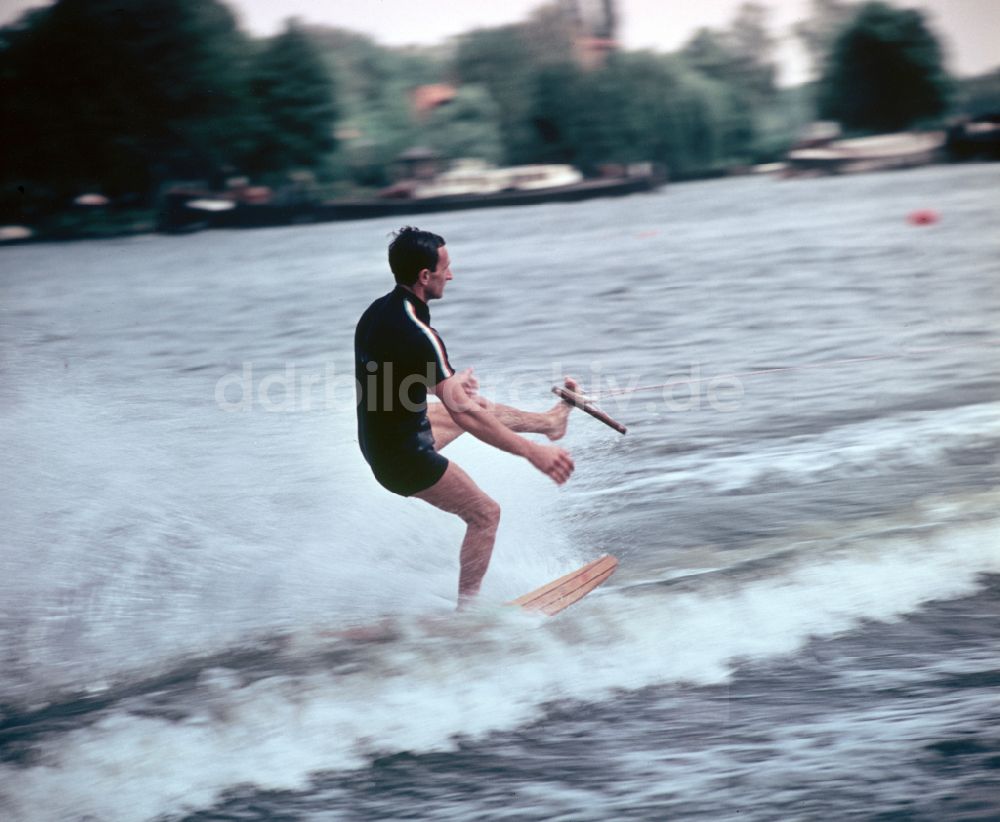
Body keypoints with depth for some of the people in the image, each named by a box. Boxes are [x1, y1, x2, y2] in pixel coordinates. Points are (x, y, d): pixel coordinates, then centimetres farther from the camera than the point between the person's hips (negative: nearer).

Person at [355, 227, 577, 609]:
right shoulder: (416, 333, -31)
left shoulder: (378, 311, -2)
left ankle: (552, 420, 53)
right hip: (404, 458, -10)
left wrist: (448, 383, 33)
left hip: (379, 439, 10)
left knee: (480, 404, 29)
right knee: (485, 514, 5)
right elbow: (461, 413, -33)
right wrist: (533, 452, -31)